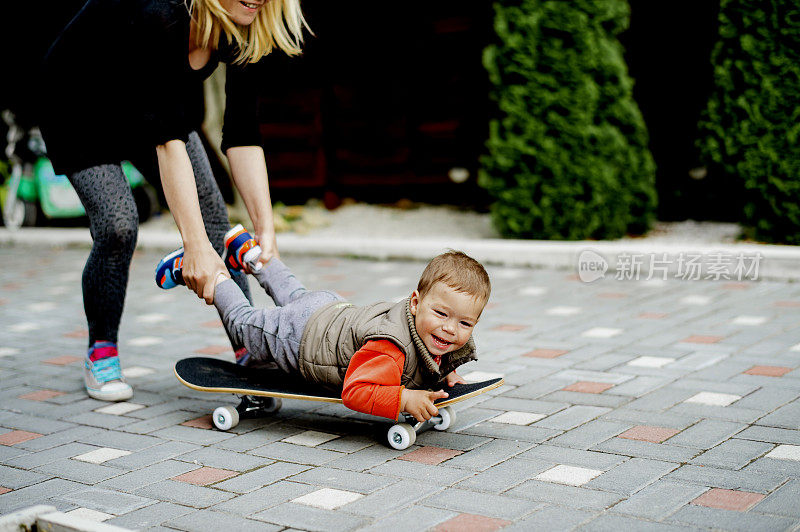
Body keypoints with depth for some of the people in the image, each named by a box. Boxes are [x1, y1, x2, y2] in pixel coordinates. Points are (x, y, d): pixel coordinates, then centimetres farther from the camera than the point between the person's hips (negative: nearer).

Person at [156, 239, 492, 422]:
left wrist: (443, 373, -11)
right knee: (247, 327, 22)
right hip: (300, 337, -7)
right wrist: (405, 399, -53)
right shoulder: (391, 347, -47)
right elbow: (355, 391, -50)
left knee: (296, 298, 38)